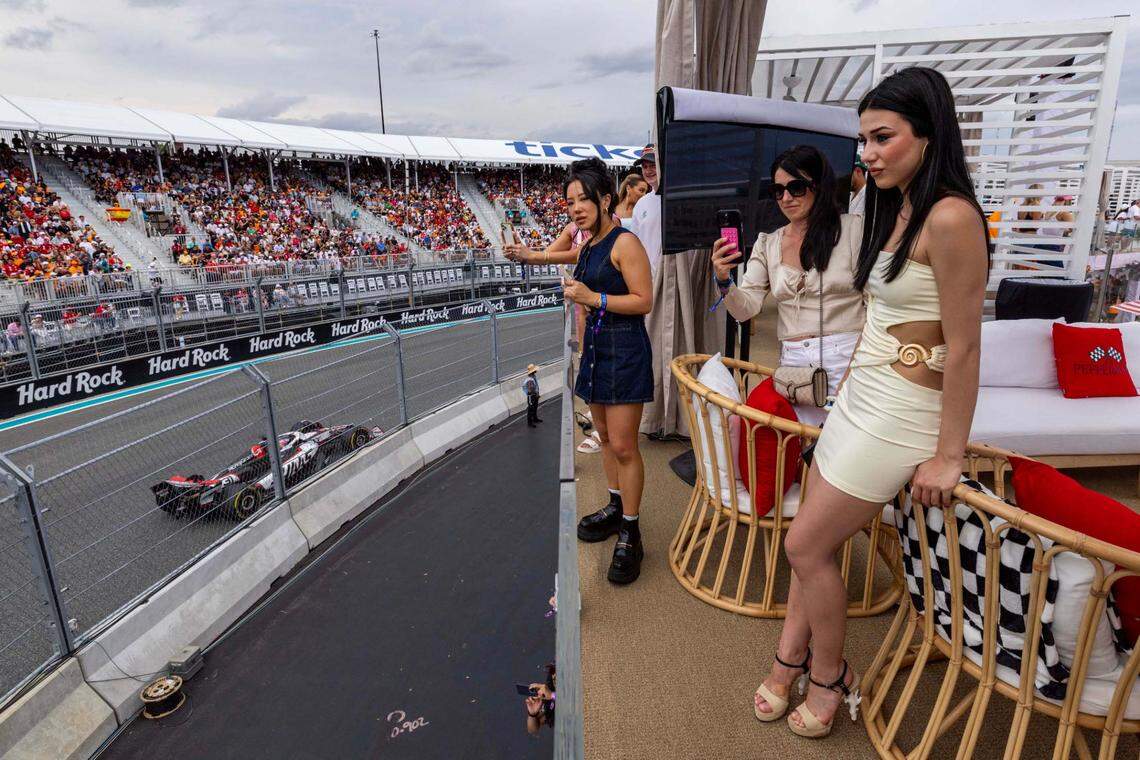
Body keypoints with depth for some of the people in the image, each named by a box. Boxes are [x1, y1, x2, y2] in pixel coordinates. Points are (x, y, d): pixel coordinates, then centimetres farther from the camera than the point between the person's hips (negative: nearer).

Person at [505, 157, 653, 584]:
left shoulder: (624, 243, -14)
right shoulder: (591, 243, 11)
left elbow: (644, 301, -17)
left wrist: (592, 297, -20)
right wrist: (533, 257, 42)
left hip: (624, 348, -9)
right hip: (596, 345, 9)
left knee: (623, 445, -5)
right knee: (605, 435, 16)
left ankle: (630, 534, 7)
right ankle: (615, 508, 33)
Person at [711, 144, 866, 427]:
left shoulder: (853, 229, -1)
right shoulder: (767, 244, 10)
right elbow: (746, 309, 3)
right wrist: (724, 281, -17)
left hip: (846, 356, -2)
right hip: (792, 361, 3)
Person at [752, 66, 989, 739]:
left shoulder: (949, 217, -19)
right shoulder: (897, 208, 10)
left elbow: (963, 348, -18)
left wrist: (948, 456, -14)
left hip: (900, 413, -8)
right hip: (860, 398, 8)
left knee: (807, 546, 2)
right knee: (816, 542, 13)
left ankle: (830, 677, 26)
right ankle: (790, 658, 30)